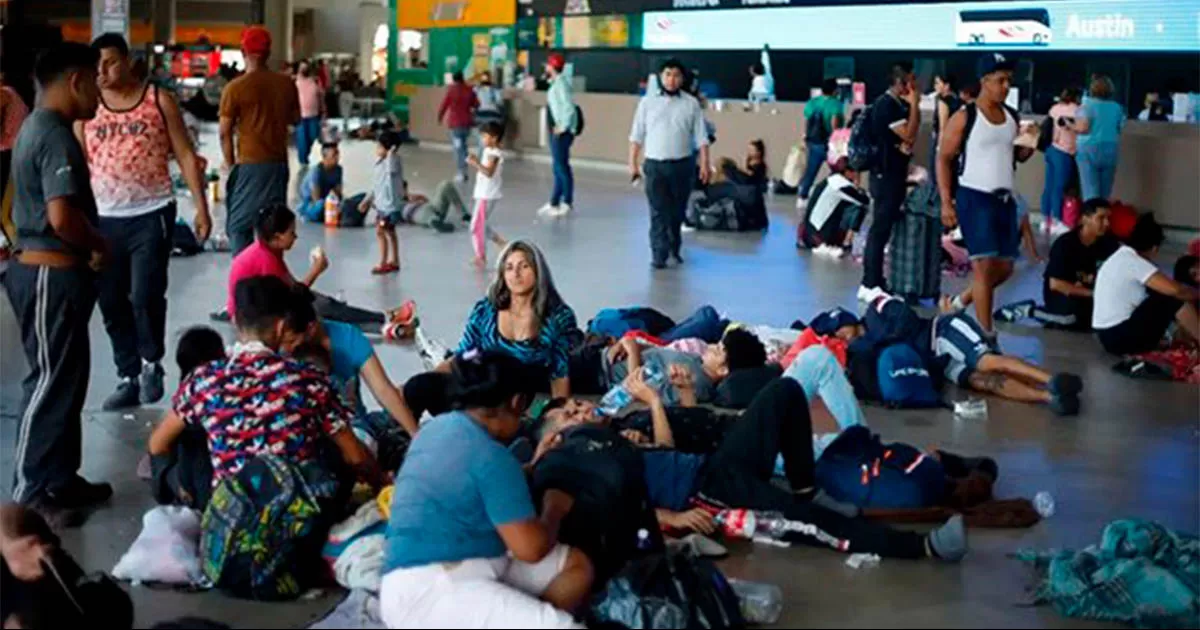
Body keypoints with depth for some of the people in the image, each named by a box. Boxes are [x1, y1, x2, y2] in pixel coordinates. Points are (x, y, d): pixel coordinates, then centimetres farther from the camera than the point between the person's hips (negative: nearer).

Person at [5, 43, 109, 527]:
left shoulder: (38, 128, 14)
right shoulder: (55, 136, -19)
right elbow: (63, 215, -29)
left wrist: (89, 248, 10)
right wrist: (100, 248, -12)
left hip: (47, 270, 10)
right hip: (53, 276, -10)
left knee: (67, 379, 17)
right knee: (52, 382, -2)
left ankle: (60, 480, 26)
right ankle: (29, 497, 6)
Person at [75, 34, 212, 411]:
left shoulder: (159, 101, -1)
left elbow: (186, 156, 2)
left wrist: (201, 207, -4)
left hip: (151, 214, -3)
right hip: (105, 218, 3)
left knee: (146, 296, -12)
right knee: (112, 303, 7)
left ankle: (152, 363, 14)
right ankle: (128, 378, 20)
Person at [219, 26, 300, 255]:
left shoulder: (235, 88, -10)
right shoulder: (286, 83, 1)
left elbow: (225, 133, -9)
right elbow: (296, 118, 14)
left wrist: (230, 164, 3)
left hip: (249, 164, -4)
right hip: (278, 162, 4)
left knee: (239, 226, 4)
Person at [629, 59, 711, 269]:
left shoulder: (691, 104, 3)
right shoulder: (647, 102, 3)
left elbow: (701, 137, 3)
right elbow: (637, 135, 6)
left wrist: (705, 163, -4)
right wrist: (633, 163, 2)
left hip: (682, 165, 1)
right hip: (655, 164, -1)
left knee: (677, 211, 11)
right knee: (658, 212, -5)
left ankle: (674, 248, 30)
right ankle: (659, 254, -4)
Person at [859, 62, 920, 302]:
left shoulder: (899, 104, 13)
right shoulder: (886, 104, -16)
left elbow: (909, 137, 21)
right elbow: (909, 135, -21)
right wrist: (914, 105, -15)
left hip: (894, 174, 10)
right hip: (886, 175, -10)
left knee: (881, 229, 12)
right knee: (880, 230, -8)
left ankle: (871, 283, 17)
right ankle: (871, 286, -6)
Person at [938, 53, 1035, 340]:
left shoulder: (1012, 117, 10)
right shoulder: (964, 117, -8)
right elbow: (944, 158, -7)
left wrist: (1029, 147, -4)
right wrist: (946, 201, -13)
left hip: (1005, 198, 7)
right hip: (974, 197, -7)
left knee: (1004, 268, 10)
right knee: (984, 264, -11)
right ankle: (986, 334, -6)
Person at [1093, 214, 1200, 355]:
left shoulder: (1121, 257, 13)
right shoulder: (1133, 262, -16)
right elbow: (1175, 289, -22)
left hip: (1109, 334, 10)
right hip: (1119, 338, -10)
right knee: (1175, 299, -10)